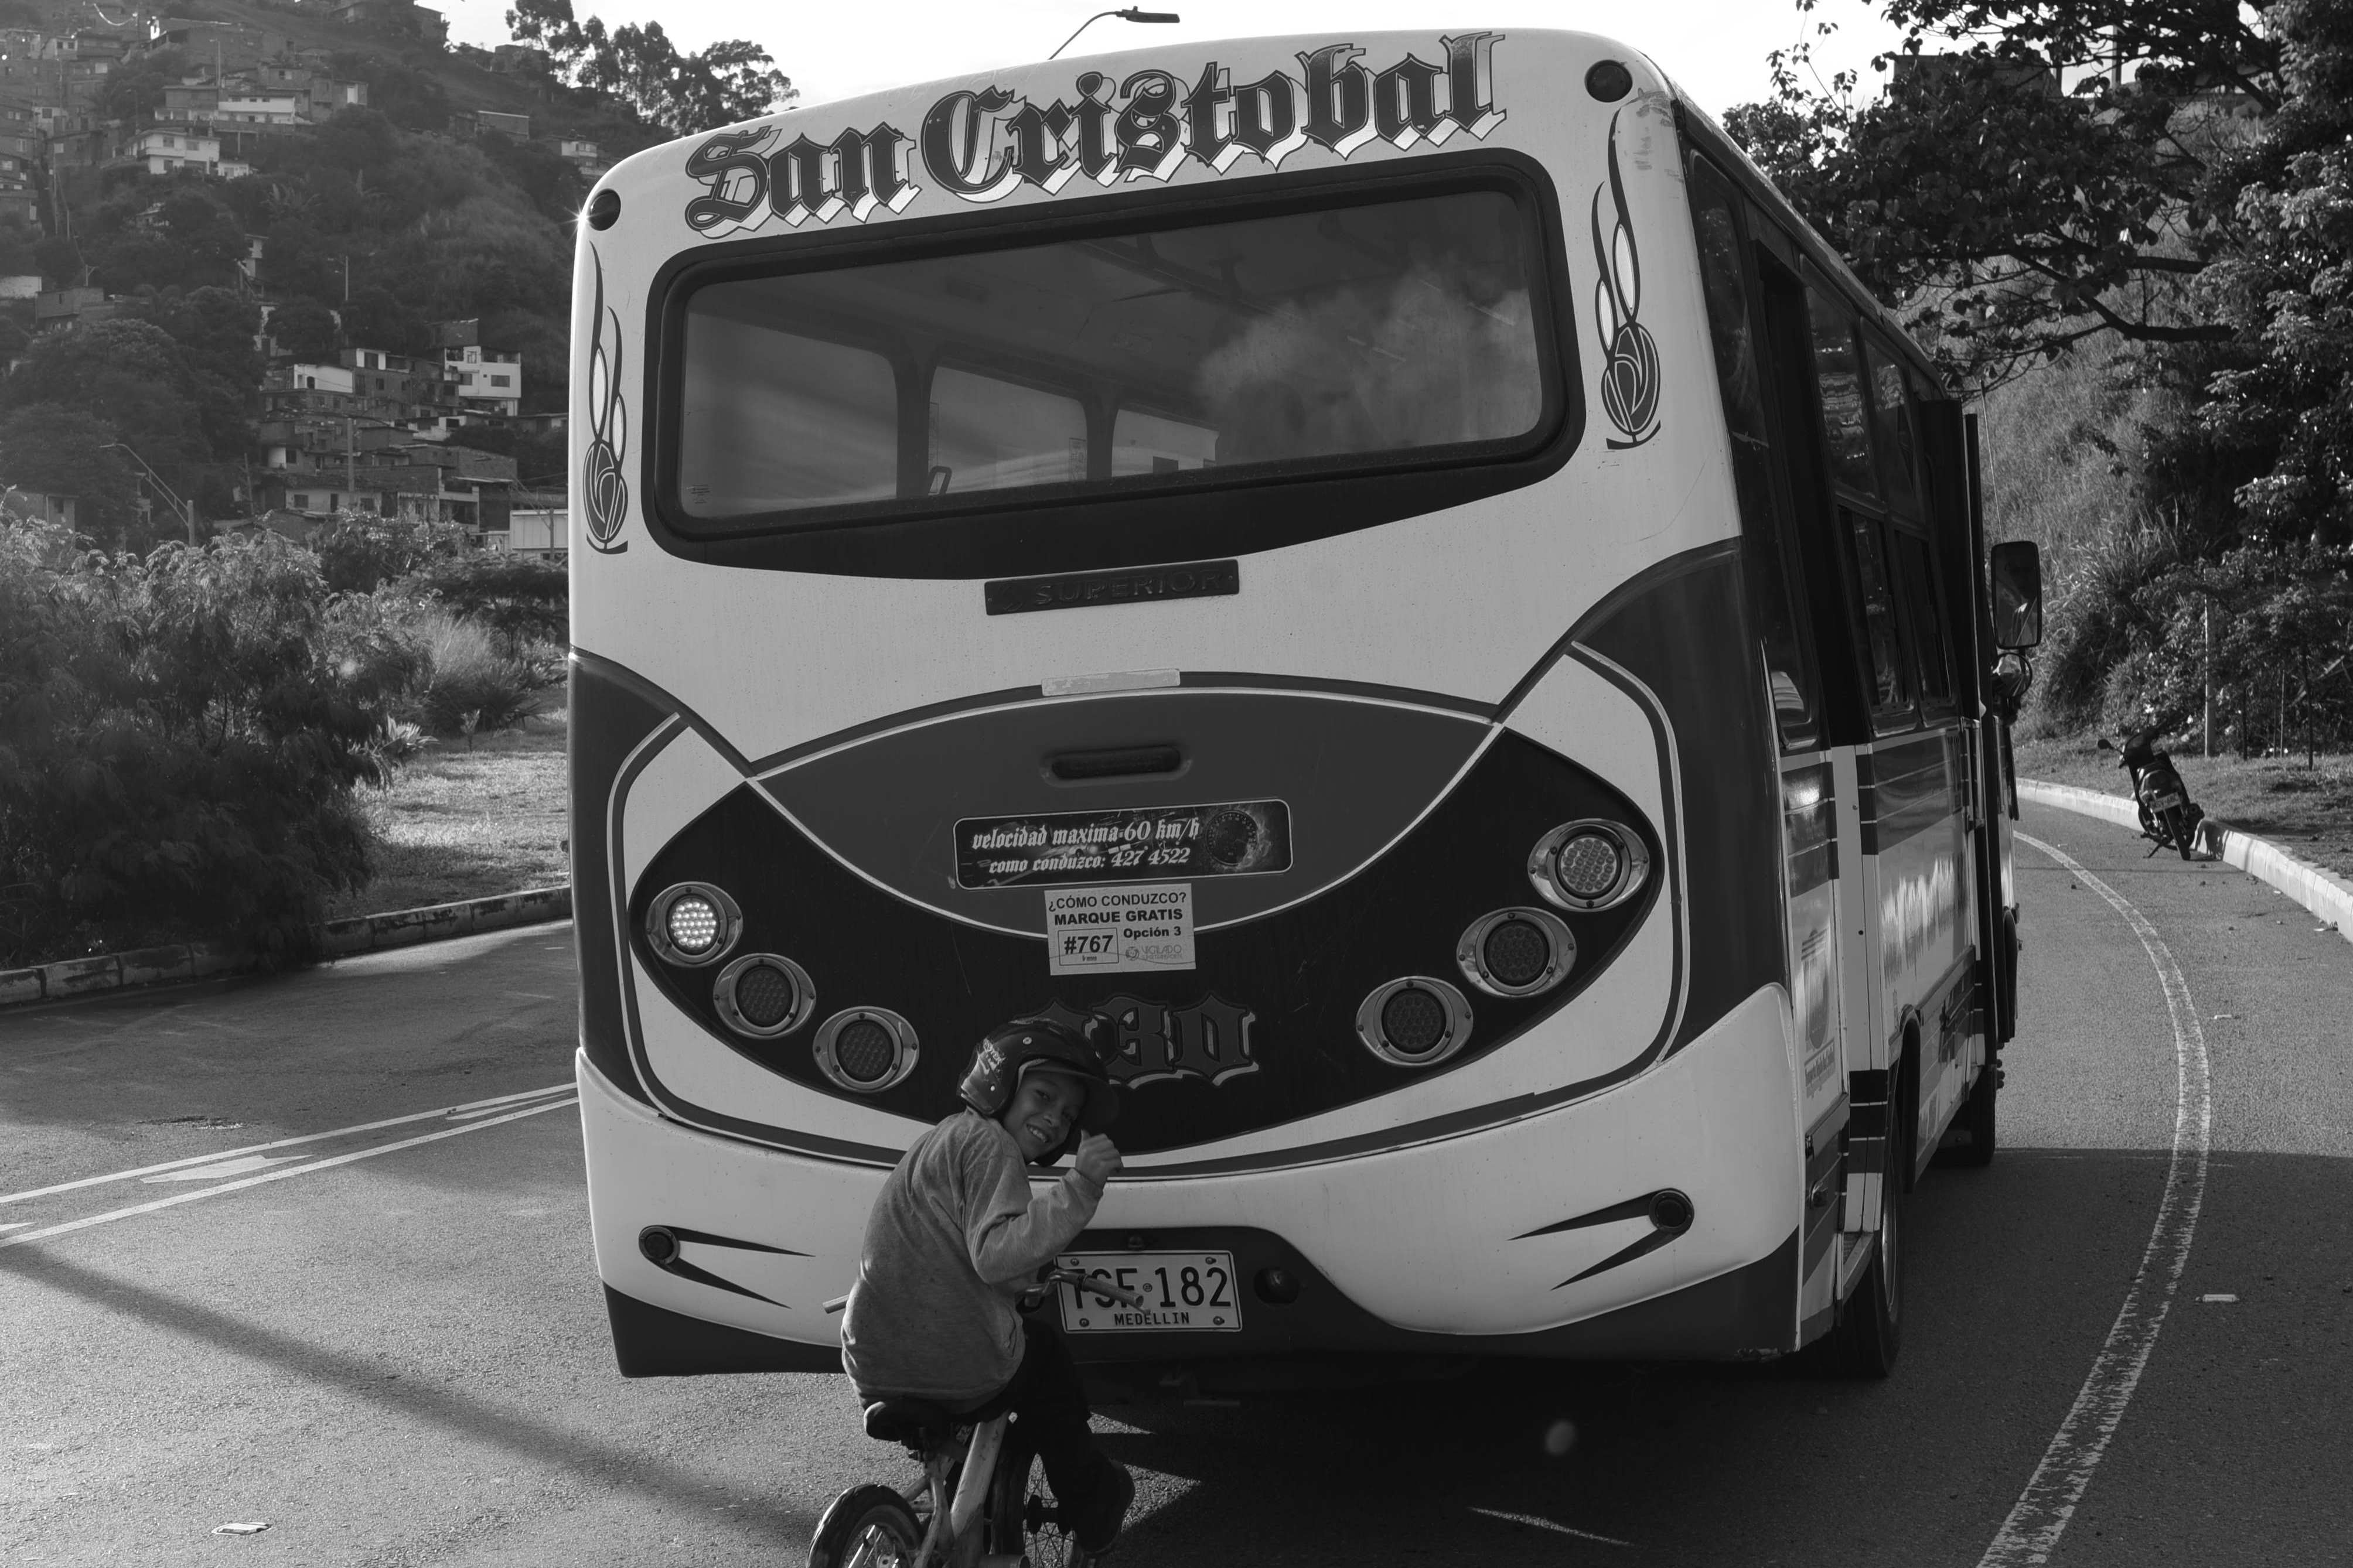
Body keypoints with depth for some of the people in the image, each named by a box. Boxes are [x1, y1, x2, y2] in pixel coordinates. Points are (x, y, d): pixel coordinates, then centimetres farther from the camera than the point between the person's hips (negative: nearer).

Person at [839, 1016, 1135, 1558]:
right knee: (1044, 1353, 23)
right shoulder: (989, 1143, -12)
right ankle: (1093, 1512, 33)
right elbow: (996, 1254, -28)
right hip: (959, 1372, -8)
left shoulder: (944, 1136, 19)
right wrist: (1079, 1187, -33)